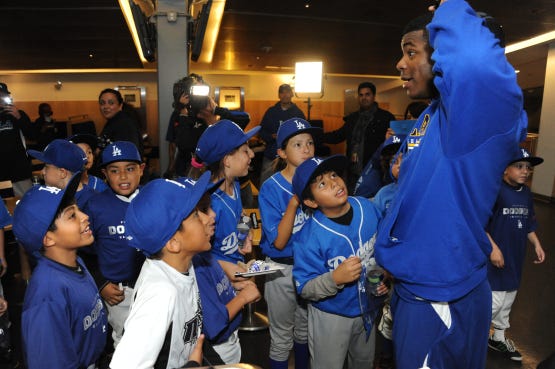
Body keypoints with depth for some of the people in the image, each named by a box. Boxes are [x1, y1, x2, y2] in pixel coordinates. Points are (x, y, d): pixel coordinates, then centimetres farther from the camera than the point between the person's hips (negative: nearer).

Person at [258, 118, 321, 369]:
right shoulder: (271, 188, -18)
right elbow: (278, 242, -23)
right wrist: (294, 202, -31)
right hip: (283, 269, -4)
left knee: (305, 329, 25)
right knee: (282, 336, 11)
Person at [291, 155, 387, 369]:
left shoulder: (367, 208, -15)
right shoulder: (310, 237, -30)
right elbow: (304, 289, -23)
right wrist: (335, 278, -39)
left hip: (368, 308, 5)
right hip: (330, 318, -5)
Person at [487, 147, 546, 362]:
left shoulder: (526, 193, 8)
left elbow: (529, 223, 18)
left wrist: (536, 244, 9)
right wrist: (493, 248, -21)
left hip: (516, 257, 8)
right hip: (496, 256, -8)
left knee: (508, 300, 18)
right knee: (495, 301, -4)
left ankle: (498, 338, 37)